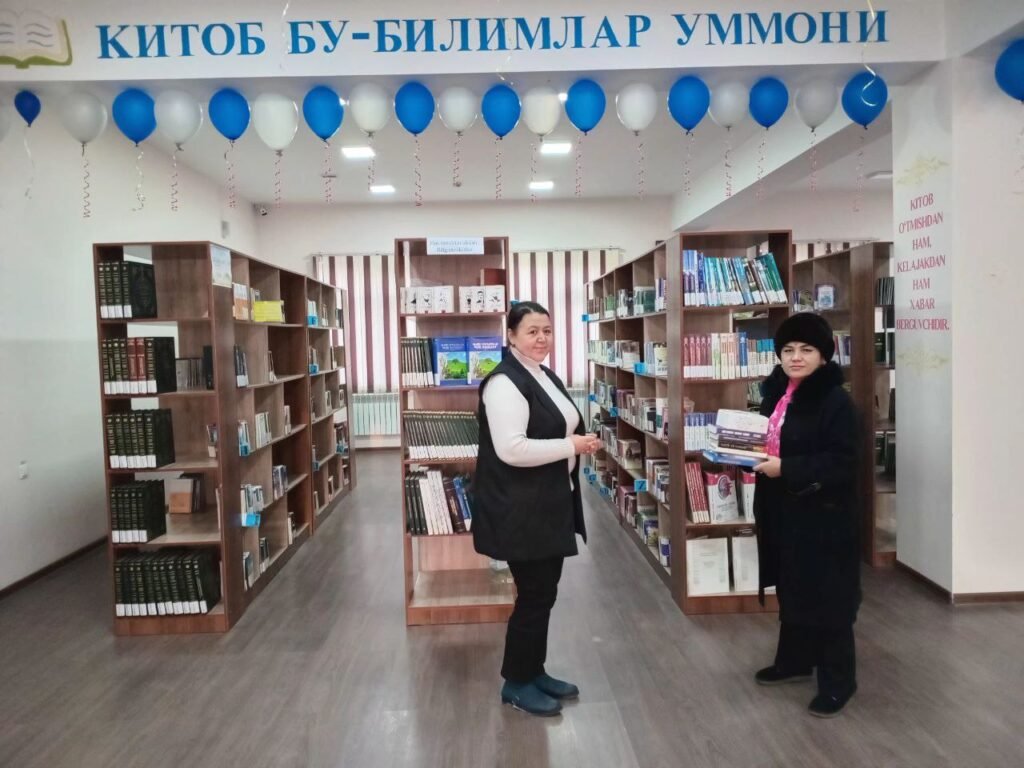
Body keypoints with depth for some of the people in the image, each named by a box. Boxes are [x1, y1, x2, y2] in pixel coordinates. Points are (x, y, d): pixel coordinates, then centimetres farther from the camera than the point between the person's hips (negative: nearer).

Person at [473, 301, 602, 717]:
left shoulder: (546, 377, 13)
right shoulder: (505, 382, -18)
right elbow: (511, 449, -27)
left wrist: (580, 442, 7)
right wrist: (571, 446, -21)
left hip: (549, 504, 10)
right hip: (520, 509, -10)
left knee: (543, 591, 18)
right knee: (534, 594, 1)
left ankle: (534, 671, 34)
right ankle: (516, 683, 20)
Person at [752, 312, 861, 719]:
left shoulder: (836, 400, -16)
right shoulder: (775, 392, 8)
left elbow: (841, 462, -21)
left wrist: (787, 469, -25)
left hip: (822, 514, -8)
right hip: (782, 509, 8)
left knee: (826, 597, 3)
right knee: (791, 589, 20)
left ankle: (838, 681, 19)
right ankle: (793, 660, 37)